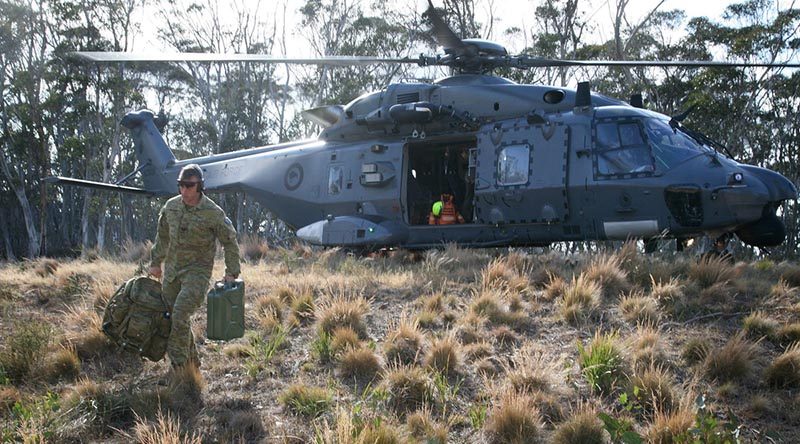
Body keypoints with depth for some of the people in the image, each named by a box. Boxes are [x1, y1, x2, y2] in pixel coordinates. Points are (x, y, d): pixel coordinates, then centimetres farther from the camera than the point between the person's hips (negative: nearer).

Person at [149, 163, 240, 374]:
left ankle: (179, 365, -9)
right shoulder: (171, 206, 3)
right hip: (172, 271, 6)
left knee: (180, 315, -20)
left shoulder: (213, 213, -12)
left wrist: (231, 272, -7)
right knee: (168, 316, 7)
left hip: (198, 272, -6)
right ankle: (192, 361, 22)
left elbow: (230, 242, -3)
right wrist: (155, 262, 22)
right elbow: (162, 236, 19)